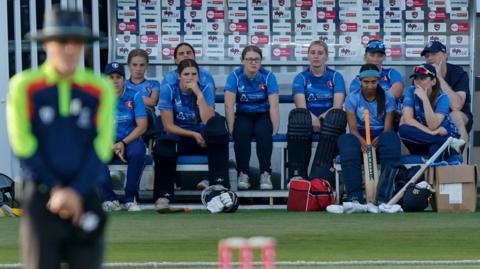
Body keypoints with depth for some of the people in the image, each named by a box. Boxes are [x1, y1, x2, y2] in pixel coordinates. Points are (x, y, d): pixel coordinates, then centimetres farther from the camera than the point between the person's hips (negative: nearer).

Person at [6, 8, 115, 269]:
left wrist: (76, 191, -10)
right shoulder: (24, 86, 1)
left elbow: (101, 148, 0)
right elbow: (24, 146, -4)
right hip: (40, 196, -2)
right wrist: (55, 190, -10)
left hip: (86, 197, 2)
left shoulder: (101, 88, 6)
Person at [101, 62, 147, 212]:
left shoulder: (134, 97, 2)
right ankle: (109, 199, -21)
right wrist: (112, 146, -18)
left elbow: (142, 126, -5)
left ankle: (130, 199, -20)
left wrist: (123, 143, -19)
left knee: (137, 152, -36)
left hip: (130, 140, -1)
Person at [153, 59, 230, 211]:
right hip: (178, 137, -1)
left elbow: (208, 121, -18)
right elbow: (168, 125, -9)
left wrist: (199, 94, -23)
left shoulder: (205, 89, -3)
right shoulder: (168, 90, -6)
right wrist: (194, 135, -17)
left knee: (219, 122, -30)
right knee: (163, 146, -37)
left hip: (202, 139, 1)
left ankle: (219, 183, -34)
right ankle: (163, 196, -25)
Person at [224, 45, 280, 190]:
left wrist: (275, 128, -22)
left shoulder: (268, 76, -8)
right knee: (241, 132, -32)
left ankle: (265, 174, -26)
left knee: (263, 132, -33)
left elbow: (274, 105, -13)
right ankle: (243, 173, -23)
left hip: (263, 115, 0)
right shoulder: (235, 76, -8)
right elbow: (229, 105, -15)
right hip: (243, 115, 0)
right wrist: (231, 129, -24)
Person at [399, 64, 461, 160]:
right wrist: (431, 132, -30)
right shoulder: (411, 91, -9)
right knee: (403, 129, -28)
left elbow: (433, 126, -29)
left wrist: (424, 99, -36)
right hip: (422, 138, 5)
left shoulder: (442, 98, -17)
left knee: (435, 149, -41)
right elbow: (408, 119, -20)